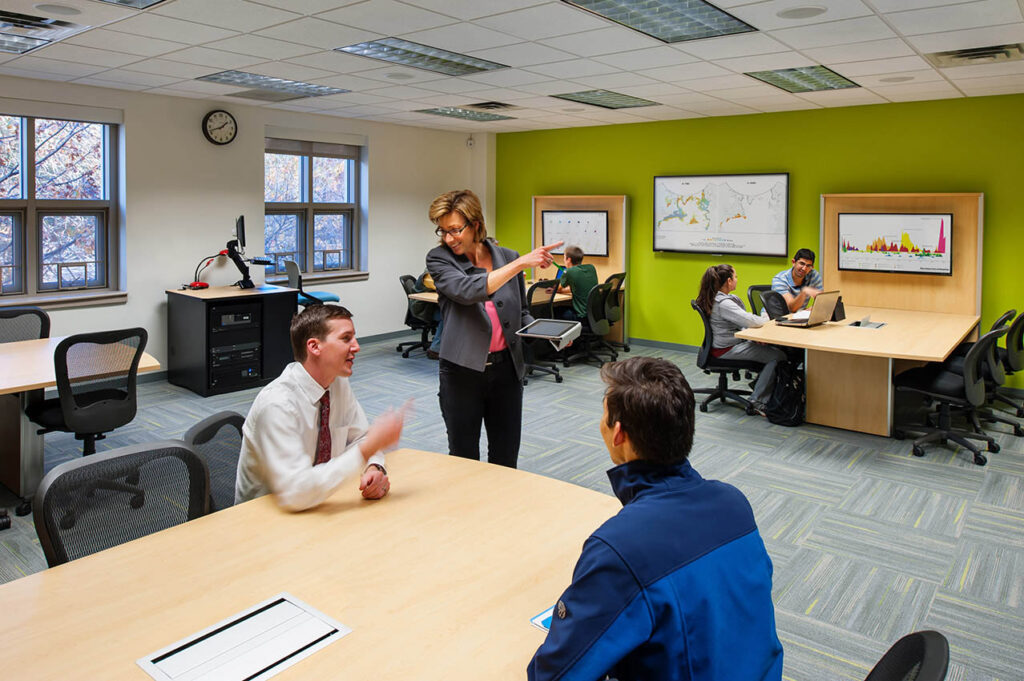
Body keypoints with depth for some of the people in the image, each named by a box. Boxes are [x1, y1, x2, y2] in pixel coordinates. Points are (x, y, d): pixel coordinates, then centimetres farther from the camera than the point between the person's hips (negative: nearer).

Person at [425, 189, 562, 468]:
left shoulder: (508, 257, 4)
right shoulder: (439, 259, -4)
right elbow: (468, 291, -24)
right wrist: (521, 263, -27)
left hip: (505, 368, 3)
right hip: (462, 371, -2)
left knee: (506, 459, 12)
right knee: (463, 458, 10)